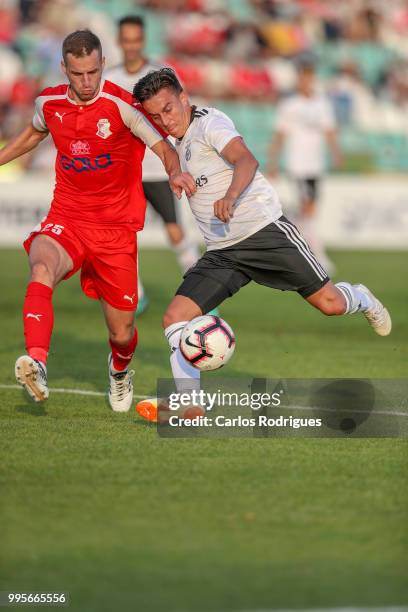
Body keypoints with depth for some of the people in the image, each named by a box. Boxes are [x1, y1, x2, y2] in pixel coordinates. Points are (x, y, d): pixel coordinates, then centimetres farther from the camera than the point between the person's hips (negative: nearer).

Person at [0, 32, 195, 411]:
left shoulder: (121, 105, -11)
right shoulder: (49, 103, 1)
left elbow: (163, 148, -6)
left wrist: (175, 173, -27)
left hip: (115, 230, -2)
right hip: (66, 221, 2)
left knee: (121, 333, 7)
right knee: (41, 271, -35)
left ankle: (120, 370, 45)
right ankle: (37, 366, -51)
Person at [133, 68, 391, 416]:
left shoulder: (210, 122, -11)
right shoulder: (181, 143, 15)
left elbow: (245, 160, -32)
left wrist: (230, 196, -48)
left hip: (265, 231, -7)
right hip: (221, 254, 7)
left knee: (330, 303, -2)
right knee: (175, 318, -12)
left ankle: (360, 299, 35)